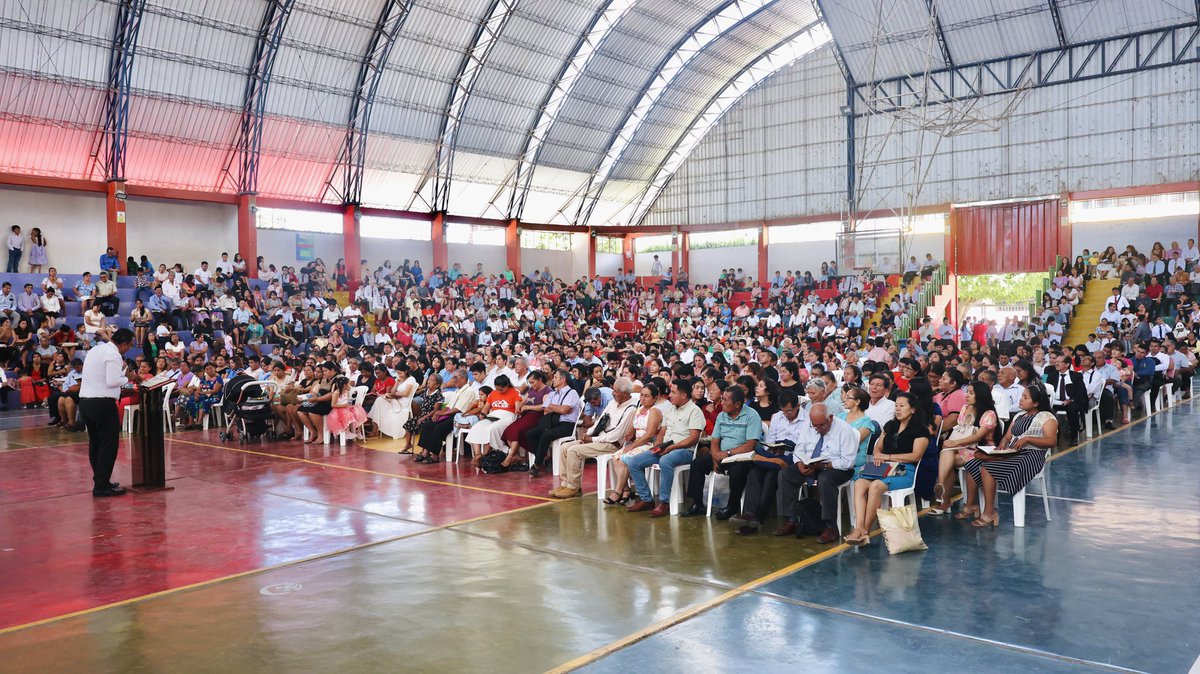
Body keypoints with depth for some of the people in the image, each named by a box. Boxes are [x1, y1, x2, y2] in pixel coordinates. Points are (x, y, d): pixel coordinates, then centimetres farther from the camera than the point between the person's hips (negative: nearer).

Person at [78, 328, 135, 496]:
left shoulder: (95, 350, 17)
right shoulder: (114, 355, -11)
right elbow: (112, 381, -19)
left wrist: (120, 370, 17)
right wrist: (126, 378, -1)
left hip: (84, 401, 10)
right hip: (103, 403, -10)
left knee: (95, 443, 15)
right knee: (109, 444, -4)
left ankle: (100, 481, 22)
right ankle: (102, 486, -4)